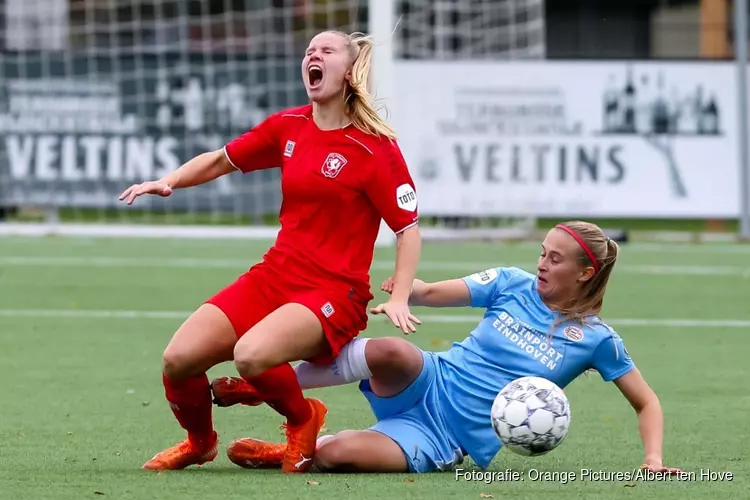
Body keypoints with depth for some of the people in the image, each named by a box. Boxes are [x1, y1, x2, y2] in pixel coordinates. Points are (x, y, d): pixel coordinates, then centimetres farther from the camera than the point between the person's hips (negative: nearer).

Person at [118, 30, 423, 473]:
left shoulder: (376, 148, -9)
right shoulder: (289, 127, 7)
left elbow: (408, 227, -7)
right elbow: (223, 160, 20)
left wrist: (399, 299, -20)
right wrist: (169, 182, 4)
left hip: (334, 291, -6)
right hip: (274, 276, 6)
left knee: (250, 355, -34)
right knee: (179, 360, -8)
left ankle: (303, 420, -1)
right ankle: (200, 442, 24)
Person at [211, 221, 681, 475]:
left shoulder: (595, 340, -2)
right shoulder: (513, 284, 4)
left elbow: (647, 403, 5)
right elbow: (432, 293, 3)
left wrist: (654, 459, -11)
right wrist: (405, 291, -20)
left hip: (444, 441, -2)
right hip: (429, 385, 2)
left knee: (336, 456, -32)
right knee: (391, 351, -38)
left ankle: (295, 451, 4)